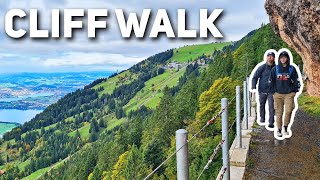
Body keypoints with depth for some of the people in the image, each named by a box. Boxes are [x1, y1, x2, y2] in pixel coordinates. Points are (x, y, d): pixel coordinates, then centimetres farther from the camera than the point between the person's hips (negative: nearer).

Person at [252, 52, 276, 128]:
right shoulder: (262, 67, -3)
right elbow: (255, 77, -2)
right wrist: (253, 87, -13)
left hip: (271, 91, -1)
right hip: (262, 90, 1)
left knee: (271, 106, -9)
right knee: (262, 105, 16)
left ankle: (271, 122, -5)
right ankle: (262, 118, 36)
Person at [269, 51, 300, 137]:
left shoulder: (292, 69, 6)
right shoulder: (275, 69, 6)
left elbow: (296, 80, 11)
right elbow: (271, 81, 10)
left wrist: (294, 91, 5)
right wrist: (273, 92, 5)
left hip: (289, 94, 0)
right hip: (278, 94, 0)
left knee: (288, 110, -11)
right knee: (279, 112, 1)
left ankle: (286, 126, 11)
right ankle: (279, 129, 12)